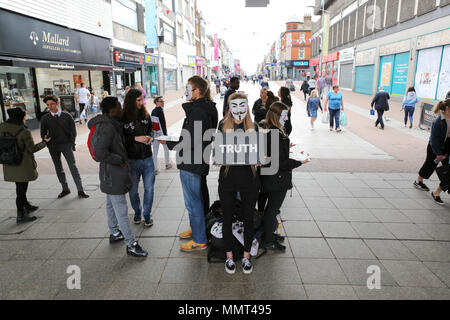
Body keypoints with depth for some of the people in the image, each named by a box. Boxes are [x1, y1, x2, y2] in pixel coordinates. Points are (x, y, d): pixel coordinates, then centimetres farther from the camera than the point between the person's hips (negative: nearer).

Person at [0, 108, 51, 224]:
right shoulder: (24, 132, -19)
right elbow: (32, 149, -13)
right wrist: (44, 142, 1)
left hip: (9, 166, 6)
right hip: (23, 165, -6)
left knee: (20, 187, 21)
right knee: (21, 189, 3)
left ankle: (27, 206, 38)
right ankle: (20, 216, 10)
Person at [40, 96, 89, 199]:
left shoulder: (67, 116, -1)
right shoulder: (45, 118, 2)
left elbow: (73, 130, 4)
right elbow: (43, 133, 8)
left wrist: (72, 143, -1)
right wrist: (48, 144, -2)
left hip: (66, 144, -2)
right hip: (53, 146, 2)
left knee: (73, 167, -7)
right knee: (58, 168, 9)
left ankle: (80, 190, -5)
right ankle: (65, 189, 21)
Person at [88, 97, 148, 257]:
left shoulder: (108, 124, 8)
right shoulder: (107, 127, -24)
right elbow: (100, 153, -31)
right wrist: (120, 160, -21)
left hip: (110, 174, 11)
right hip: (113, 174, -11)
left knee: (111, 204, 22)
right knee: (121, 210, -4)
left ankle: (114, 233, 40)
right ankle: (131, 245, 4)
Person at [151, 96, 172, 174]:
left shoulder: (153, 111, 8)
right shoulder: (160, 110, -15)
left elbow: (152, 123, 13)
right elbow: (162, 123, -19)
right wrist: (165, 134, -17)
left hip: (154, 134, 6)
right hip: (161, 133, -6)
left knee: (155, 151, 5)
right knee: (166, 148, 16)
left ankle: (155, 169, 6)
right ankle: (167, 164, 31)